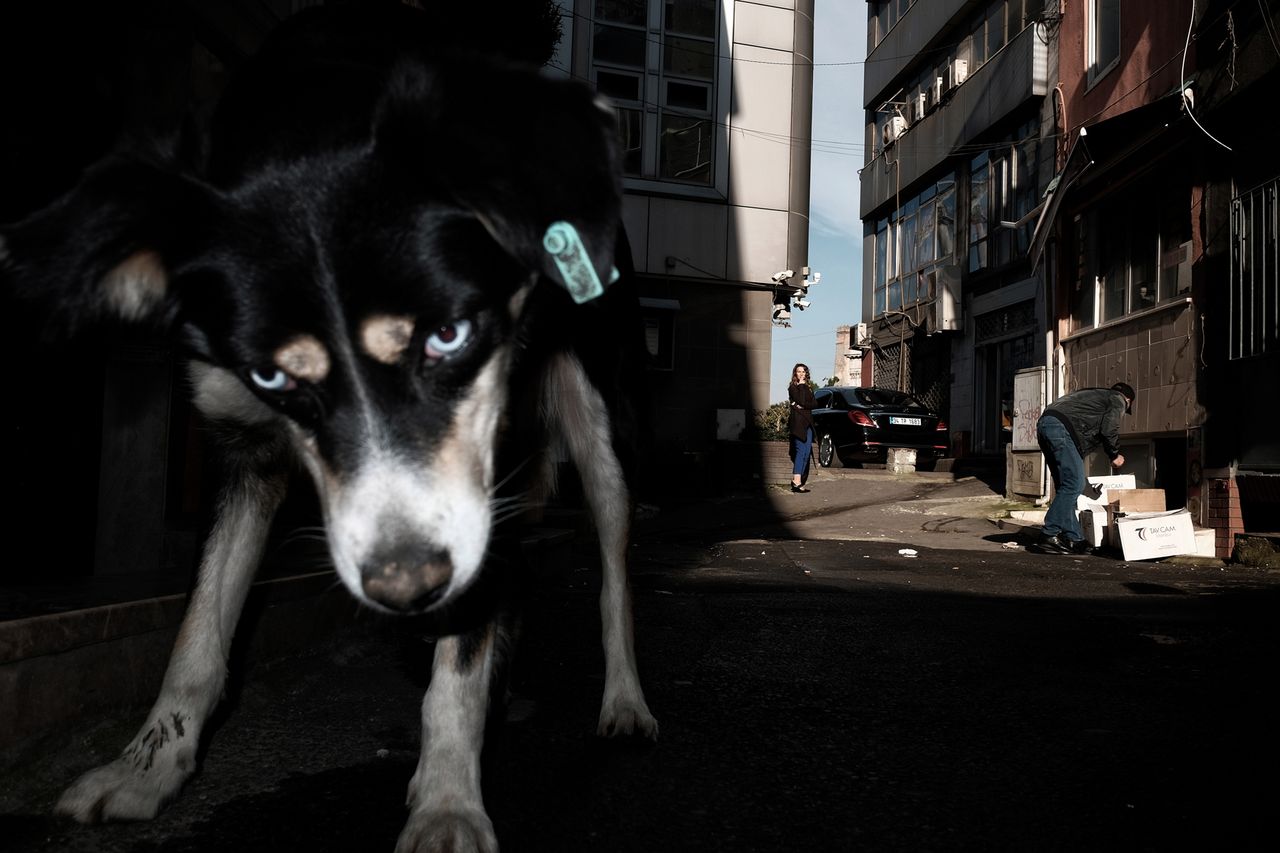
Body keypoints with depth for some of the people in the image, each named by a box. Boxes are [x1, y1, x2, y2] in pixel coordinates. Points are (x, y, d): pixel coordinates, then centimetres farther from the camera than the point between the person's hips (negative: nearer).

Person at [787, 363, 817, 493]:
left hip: (808, 422, 7)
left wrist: (803, 406, -8)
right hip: (797, 422, -7)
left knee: (806, 453, 1)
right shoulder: (792, 387, 1)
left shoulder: (808, 388, 20)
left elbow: (815, 404, 8)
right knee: (801, 451, -16)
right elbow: (800, 401, -15)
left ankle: (796, 480, 4)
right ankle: (797, 482, -21)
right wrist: (801, 385, -8)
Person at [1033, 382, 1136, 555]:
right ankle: (1048, 537, -13)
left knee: (1065, 486, 11)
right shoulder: (1118, 400, 14)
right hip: (1062, 427, -9)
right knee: (1074, 484, -9)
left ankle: (1073, 539, 10)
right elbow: (1109, 429, -1)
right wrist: (1114, 455, 14)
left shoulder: (1095, 394, 37)